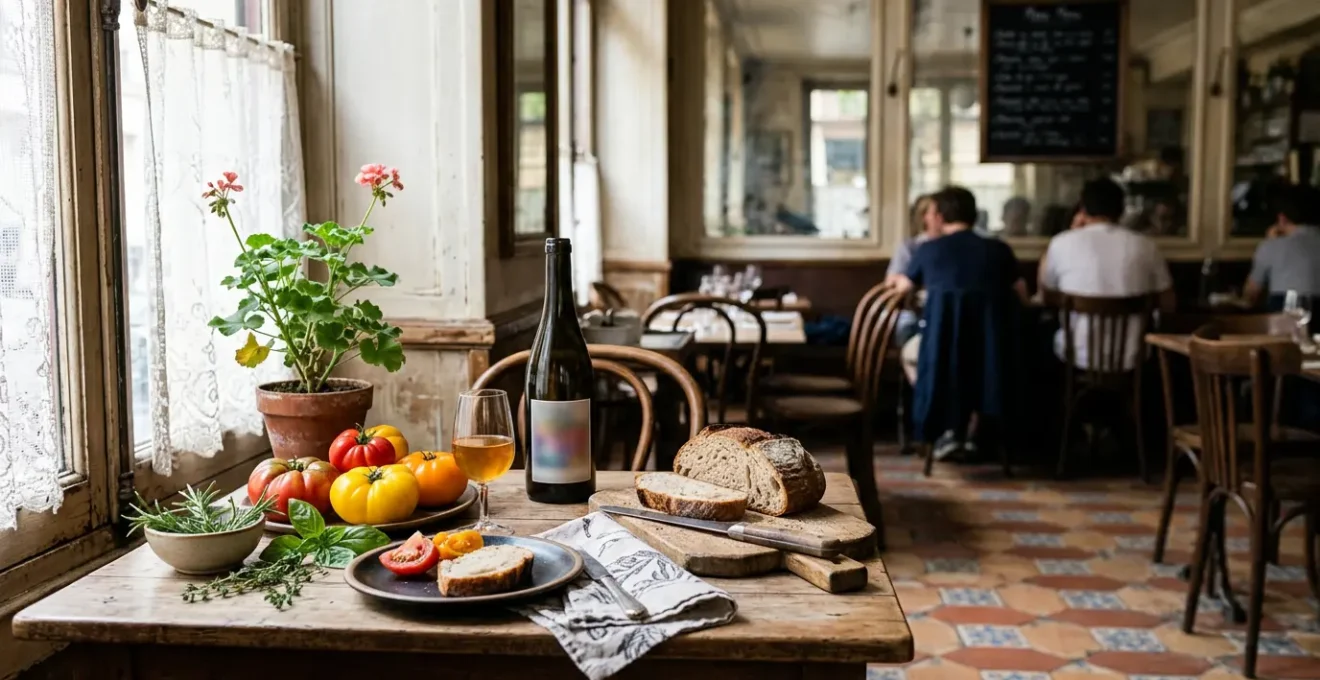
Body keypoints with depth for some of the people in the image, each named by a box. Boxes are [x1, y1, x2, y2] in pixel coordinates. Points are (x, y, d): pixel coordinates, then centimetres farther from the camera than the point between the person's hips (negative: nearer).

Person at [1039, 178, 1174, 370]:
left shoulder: (1063, 243, -8)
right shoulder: (1145, 245, -4)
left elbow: (1044, 287, 12)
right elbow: (1168, 305, 6)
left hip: (1079, 355, -1)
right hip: (1130, 358, 2)